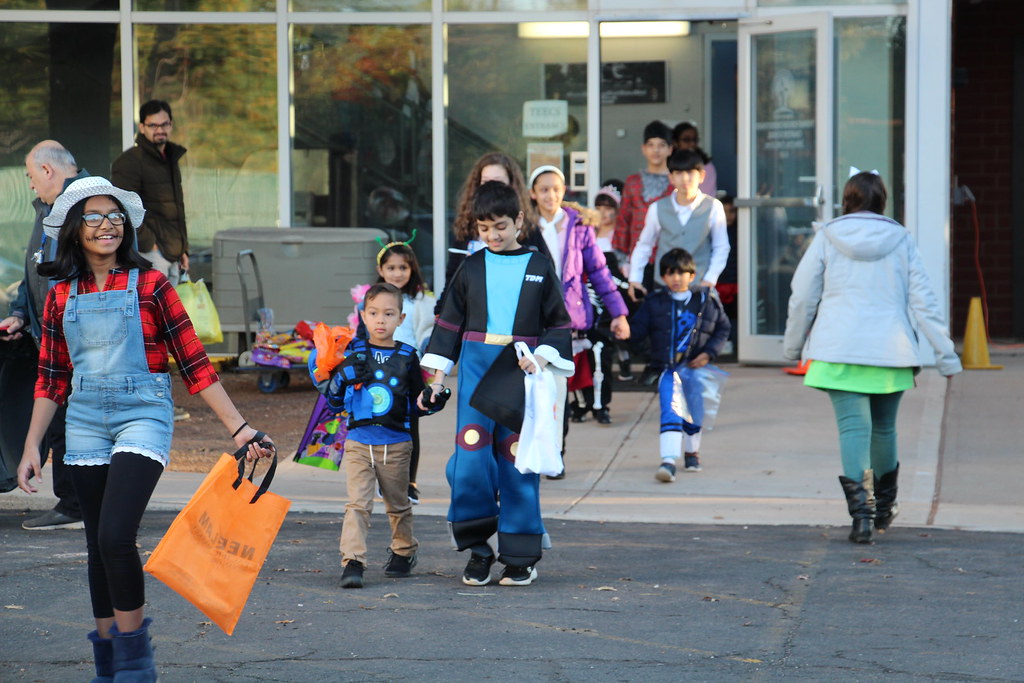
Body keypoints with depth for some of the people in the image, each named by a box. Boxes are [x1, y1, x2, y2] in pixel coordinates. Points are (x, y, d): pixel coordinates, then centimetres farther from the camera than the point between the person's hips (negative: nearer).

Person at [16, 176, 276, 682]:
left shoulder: (149, 285, -3)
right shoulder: (62, 297, 8)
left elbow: (194, 364, -3)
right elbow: (52, 379, 12)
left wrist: (238, 428, -7)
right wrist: (31, 447, 6)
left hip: (142, 417, -4)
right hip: (85, 424, 4)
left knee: (115, 536, -19)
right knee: (98, 546, 8)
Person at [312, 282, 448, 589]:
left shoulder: (407, 357, 2)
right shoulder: (353, 353, 1)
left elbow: (417, 402, 10)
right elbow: (334, 399, 5)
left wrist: (437, 400, -9)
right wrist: (342, 378, -14)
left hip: (396, 444, 1)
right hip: (359, 442, -1)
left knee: (398, 504, 16)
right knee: (358, 504, -13)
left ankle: (403, 551, 36)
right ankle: (352, 562, -16)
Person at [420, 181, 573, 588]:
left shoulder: (539, 268, 6)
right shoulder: (471, 268, 10)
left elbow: (559, 324, 8)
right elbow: (450, 324, 14)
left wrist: (542, 356, -9)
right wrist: (438, 375, 7)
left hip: (522, 370, -1)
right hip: (476, 366, 1)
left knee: (518, 457, -1)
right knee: (471, 449, -10)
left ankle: (520, 556, 7)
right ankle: (477, 548, 3)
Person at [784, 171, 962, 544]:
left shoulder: (826, 238, 1)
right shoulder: (900, 240, 3)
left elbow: (802, 297, 5)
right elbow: (923, 300, 2)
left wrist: (793, 345, 20)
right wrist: (945, 354, 5)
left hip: (840, 350, -2)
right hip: (891, 349, 2)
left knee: (853, 426, -6)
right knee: (884, 427, 17)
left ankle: (861, 509, -22)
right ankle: (884, 507, 31)